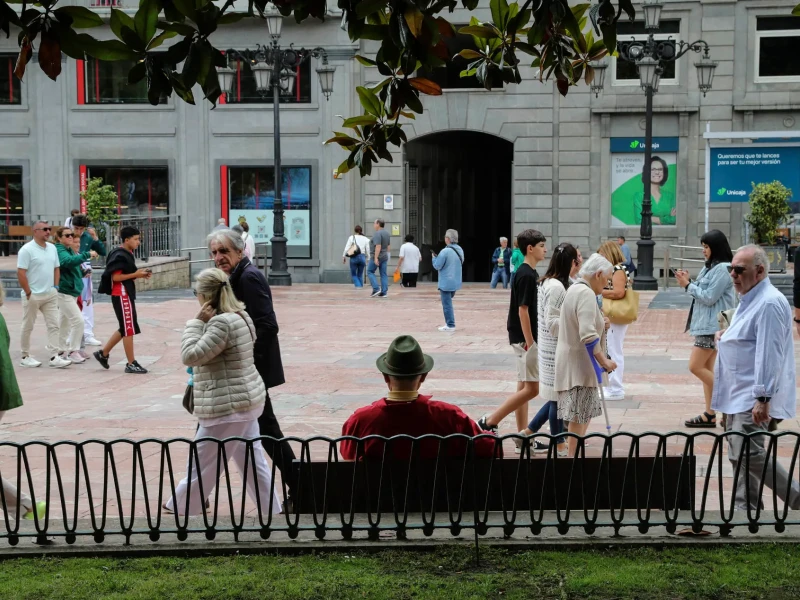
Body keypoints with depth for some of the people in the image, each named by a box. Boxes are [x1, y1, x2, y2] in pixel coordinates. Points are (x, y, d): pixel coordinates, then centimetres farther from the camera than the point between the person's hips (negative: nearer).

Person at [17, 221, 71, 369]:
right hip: (33, 295, -6)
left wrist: (56, 287, 7)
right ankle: (25, 357, 17)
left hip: (50, 295, 6)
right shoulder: (27, 250, -13)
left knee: (53, 325, 0)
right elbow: (21, 273, -15)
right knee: (28, 327, 6)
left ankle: (54, 357, 0)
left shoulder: (52, 248, 8)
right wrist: (28, 293, -15)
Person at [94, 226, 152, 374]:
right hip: (121, 295, -10)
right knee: (129, 329, -5)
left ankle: (103, 353, 25)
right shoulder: (119, 255, -16)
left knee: (125, 329, 16)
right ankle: (131, 364, 1)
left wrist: (140, 274, 4)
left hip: (127, 294, 10)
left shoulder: (128, 254, 14)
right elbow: (115, 277, -20)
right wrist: (136, 275, -19)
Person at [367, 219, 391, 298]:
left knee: (370, 271, 4)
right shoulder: (387, 233, 11)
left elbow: (378, 246, -24)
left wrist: (376, 258, -25)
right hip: (385, 257, 8)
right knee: (383, 274, 6)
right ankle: (384, 292, 4)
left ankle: (376, 289, -6)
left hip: (377, 257, -8)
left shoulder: (378, 234, -17)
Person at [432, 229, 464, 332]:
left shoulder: (445, 252, -20)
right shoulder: (460, 250, 5)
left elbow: (437, 266, -16)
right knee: (448, 301, 25)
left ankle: (450, 325, 2)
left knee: (447, 304, 0)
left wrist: (434, 257, 3)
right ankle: (450, 322, 28)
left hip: (446, 283, -8)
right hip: (456, 282, 8)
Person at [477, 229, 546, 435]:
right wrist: (529, 341, -19)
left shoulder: (530, 273, 13)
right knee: (531, 388, -7)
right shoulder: (526, 275, -17)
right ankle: (490, 421, -2)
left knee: (524, 387, 11)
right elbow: (522, 310, -20)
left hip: (526, 338, 10)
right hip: (524, 338, -10)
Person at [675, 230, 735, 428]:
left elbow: (709, 297, -18)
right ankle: (710, 414, 11)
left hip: (713, 326, -10)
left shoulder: (722, 269, -15)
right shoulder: (710, 267, 16)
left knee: (695, 367, -10)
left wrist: (688, 285, -11)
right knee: (706, 369, 9)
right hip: (706, 325, 10)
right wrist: (688, 282, 3)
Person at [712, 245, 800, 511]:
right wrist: (726, 338, 8)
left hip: (754, 398, -10)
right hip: (738, 395, 10)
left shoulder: (769, 303, -18)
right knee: (739, 455, 12)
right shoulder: (749, 299, 15)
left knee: (749, 454, -12)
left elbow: (769, 354, -23)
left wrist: (762, 398, -26)